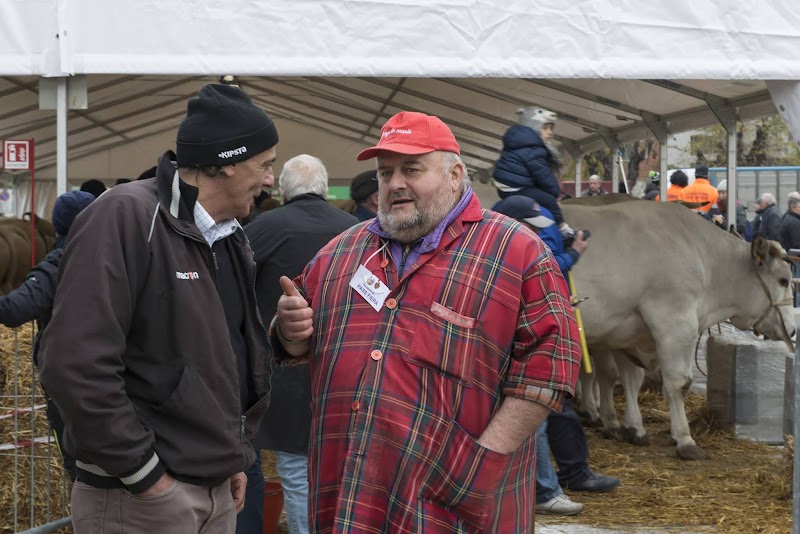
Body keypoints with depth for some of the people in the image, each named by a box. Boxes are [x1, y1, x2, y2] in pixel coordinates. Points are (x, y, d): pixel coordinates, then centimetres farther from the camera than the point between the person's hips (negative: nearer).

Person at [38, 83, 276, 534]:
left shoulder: (230, 238, 11)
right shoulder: (128, 217, -16)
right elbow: (75, 362, -23)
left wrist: (236, 456, 14)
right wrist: (142, 472, -18)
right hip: (141, 496, -8)